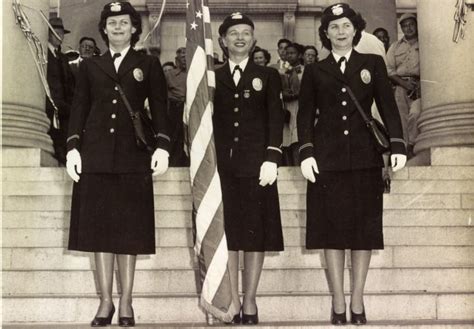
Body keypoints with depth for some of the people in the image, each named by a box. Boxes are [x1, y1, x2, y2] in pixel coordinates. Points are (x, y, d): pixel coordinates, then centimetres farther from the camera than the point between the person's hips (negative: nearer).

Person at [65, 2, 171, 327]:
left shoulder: (149, 64, 10)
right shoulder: (90, 66, 15)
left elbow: (159, 108, 3)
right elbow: (79, 109, 11)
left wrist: (162, 147, -8)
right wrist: (73, 147, 0)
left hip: (133, 156, -2)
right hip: (96, 156, 2)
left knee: (129, 229, 1)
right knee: (99, 227, 2)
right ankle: (106, 301, 10)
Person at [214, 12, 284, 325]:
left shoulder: (268, 76, 12)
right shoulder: (213, 77, 14)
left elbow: (276, 120, 2)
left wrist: (272, 158, -10)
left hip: (256, 164, -1)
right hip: (222, 165, 1)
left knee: (256, 233, 0)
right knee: (226, 233, 0)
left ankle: (250, 303, 8)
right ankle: (232, 303, 6)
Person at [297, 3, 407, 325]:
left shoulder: (373, 64, 10)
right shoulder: (314, 71, 10)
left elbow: (388, 107, 5)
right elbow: (305, 115, 6)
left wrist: (398, 145, -7)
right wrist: (306, 153, -7)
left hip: (365, 157, 1)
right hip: (328, 159, 0)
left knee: (364, 229, 2)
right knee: (332, 230, -2)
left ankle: (357, 302, 10)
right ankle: (339, 304, 5)